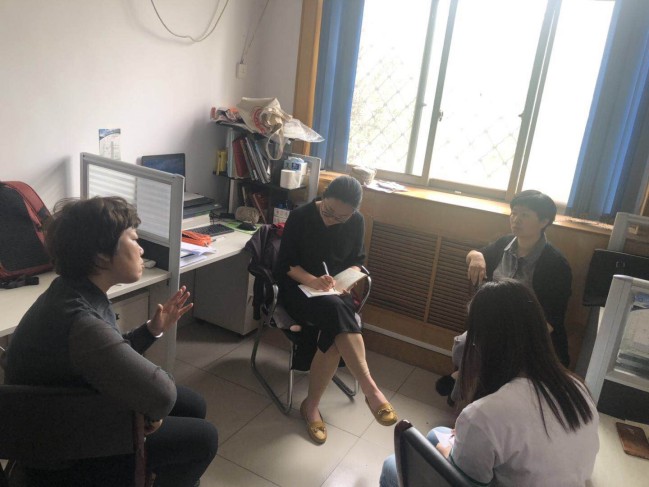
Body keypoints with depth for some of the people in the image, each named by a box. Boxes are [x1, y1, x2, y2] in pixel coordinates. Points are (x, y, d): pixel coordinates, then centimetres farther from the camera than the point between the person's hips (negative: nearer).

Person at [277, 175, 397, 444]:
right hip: (298, 288, -3)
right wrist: (312, 280, -26)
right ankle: (370, 389, -37)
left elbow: (357, 261, 10)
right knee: (336, 311, -37)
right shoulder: (300, 216, -10)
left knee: (335, 333, -32)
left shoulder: (356, 222, -1)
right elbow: (285, 264, -8)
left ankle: (311, 405, -15)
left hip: (335, 290, 3)